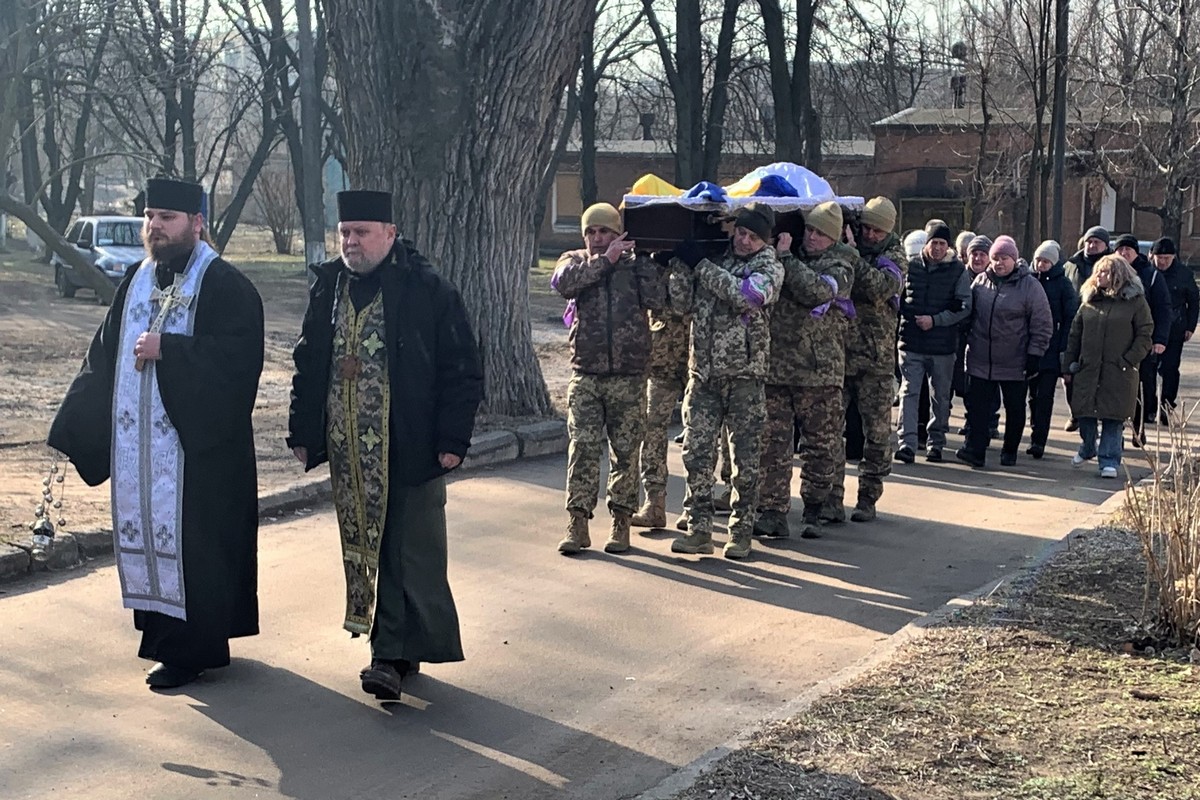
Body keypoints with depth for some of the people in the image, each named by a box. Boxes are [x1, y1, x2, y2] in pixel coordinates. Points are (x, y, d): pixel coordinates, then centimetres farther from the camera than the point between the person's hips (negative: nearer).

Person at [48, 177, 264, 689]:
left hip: (197, 445, -7)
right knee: (144, 531, 11)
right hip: (136, 443, 7)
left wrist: (166, 349, -23)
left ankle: (193, 648, 8)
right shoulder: (136, 282, 13)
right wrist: (77, 427, 10)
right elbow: (103, 357, 15)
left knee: (192, 539, -3)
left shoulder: (225, 286, -8)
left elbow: (237, 355, -20)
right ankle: (161, 629, 25)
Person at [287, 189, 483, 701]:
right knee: (364, 547, 10)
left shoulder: (428, 291, -7)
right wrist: (302, 432, 12)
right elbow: (308, 364, 16)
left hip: (410, 450, -5)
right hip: (348, 452, 5)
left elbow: (462, 370, -6)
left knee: (410, 554, -3)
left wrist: (452, 439, -10)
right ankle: (397, 652, 20)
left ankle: (393, 653, 1)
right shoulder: (327, 287, 9)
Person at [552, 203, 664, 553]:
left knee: (626, 450, 5)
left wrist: (642, 256, -7)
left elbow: (655, 299, -10)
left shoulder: (635, 263, 6)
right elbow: (564, 282, -15)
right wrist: (605, 259, -15)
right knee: (582, 447, -4)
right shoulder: (575, 260, 7)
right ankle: (577, 523, 0)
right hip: (586, 373, 0)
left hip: (628, 376, 0)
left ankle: (621, 521, 14)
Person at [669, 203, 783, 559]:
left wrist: (701, 264, -15)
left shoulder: (769, 267, 0)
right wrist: (681, 264, -6)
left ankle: (741, 533, 12)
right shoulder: (714, 259, 10)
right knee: (697, 453, 0)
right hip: (703, 372, 3)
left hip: (745, 373, -3)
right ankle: (698, 529, 8)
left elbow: (744, 295, -20)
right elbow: (683, 304, 6)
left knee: (745, 459, 3)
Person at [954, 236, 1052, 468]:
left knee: (1015, 410, 9)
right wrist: (967, 343, 11)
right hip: (980, 360, 2)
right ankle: (975, 450, -4)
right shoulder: (981, 281, 4)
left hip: (1014, 363, -2)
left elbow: (1042, 325, -5)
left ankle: (1010, 451, 23)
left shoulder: (1030, 286, -7)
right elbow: (969, 315, 15)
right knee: (977, 406, -4)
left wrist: (1034, 354, -9)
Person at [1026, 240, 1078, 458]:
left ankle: (1038, 440, -6)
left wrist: (1064, 350, -10)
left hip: (1051, 350, -4)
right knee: (1034, 395, 9)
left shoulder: (1063, 284, -2)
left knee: (1044, 395, -6)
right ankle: (1036, 437, 18)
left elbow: (1070, 318, -4)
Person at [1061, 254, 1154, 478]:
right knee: (1085, 414, 9)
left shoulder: (1136, 302, -2)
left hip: (1118, 373, -4)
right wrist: (1067, 367, 6)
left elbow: (1144, 336, -3)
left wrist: (1128, 361, -13)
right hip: (1087, 370, 4)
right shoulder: (1089, 301, 10)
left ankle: (1109, 461, 4)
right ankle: (1087, 449, 33)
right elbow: (1074, 335, 10)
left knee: (1113, 418, -2)